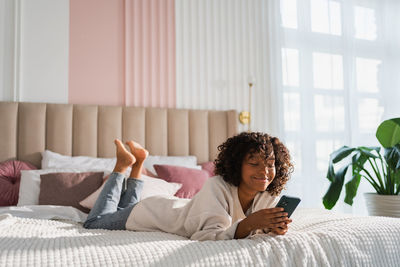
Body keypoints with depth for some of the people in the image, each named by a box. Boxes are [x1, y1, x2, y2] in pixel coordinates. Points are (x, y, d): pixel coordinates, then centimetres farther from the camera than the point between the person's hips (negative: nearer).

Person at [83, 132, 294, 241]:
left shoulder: (270, 196, -21)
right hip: (154, 212, -6)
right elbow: (206, 236, -45)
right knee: (93, 223, 16)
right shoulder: (217, 187, -40)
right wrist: (248, 223, -56)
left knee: (127, 207, 34)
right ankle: (122, 165, 25)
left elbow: (258, 229, -10)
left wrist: (272, 227, -33)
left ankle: (138, 162, 41)